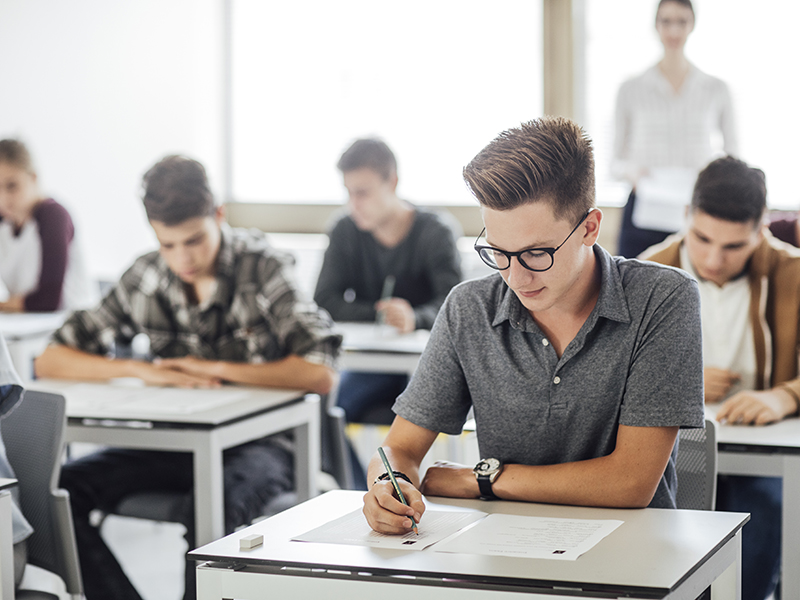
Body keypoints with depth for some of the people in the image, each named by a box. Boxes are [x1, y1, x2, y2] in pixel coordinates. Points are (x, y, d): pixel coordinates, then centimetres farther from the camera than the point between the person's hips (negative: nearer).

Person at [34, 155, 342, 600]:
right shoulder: (145, 279, 2)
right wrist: (141, 370, -14)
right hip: (174, 444, 5)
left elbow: (322, 375, -21)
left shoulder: (262, 268, -9)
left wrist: (214, 368, -17)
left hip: (257, 442, -5)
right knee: (57, 489, -19)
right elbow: (50, 362, 3)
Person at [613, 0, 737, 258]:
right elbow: (616, 161, 10)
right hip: (644, 212, 0)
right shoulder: (631, 89, 8)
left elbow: (732, 157, 12)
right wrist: (630, 171, -11)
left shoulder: (716, 89, 9)